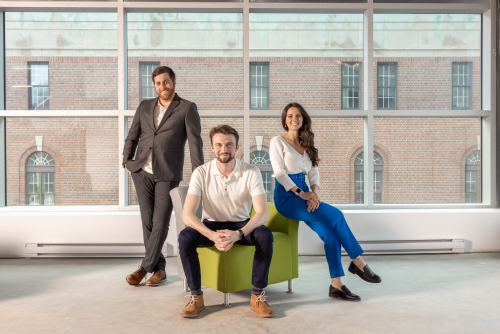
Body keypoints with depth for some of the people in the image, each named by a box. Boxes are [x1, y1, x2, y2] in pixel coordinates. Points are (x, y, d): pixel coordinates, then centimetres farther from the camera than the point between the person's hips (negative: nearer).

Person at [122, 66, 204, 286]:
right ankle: (159, 269, 20)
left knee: (160, 224, -2)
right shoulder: (144, 106, 14)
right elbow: (132, 136, 21)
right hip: (142, 172, 4)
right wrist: (127, 160, 11)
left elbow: (195, 141, -7)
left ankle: (145, 267, 13)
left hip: (168, 175, -4)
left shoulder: (187, 108, 1)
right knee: (148, 222, 7)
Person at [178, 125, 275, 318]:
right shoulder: (201, 173, -15)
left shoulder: (251, 172, -16)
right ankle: (196, 297, -11)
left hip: (242, 225, 0)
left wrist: (238, 234, -40)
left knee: (265, 235, -31)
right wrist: (212, 236, -38)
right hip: (211, 226, 1)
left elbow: (263, 213, -23)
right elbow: (187, 215, -21)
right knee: (185, 237, -29)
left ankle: (258, 296, -13)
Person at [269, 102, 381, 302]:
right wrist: (301, 193, -18)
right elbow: (279, 173, -10)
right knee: (336, 215, -18)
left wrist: (314, 193, -8)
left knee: (330, 233, -14)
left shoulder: (306, 143, 17)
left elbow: (314, 171, 11)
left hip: (304, 193, 6)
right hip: (286, 196, -6)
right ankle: (357, 261, -1)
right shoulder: (278, 142, -1)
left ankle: (336, 285, -7)